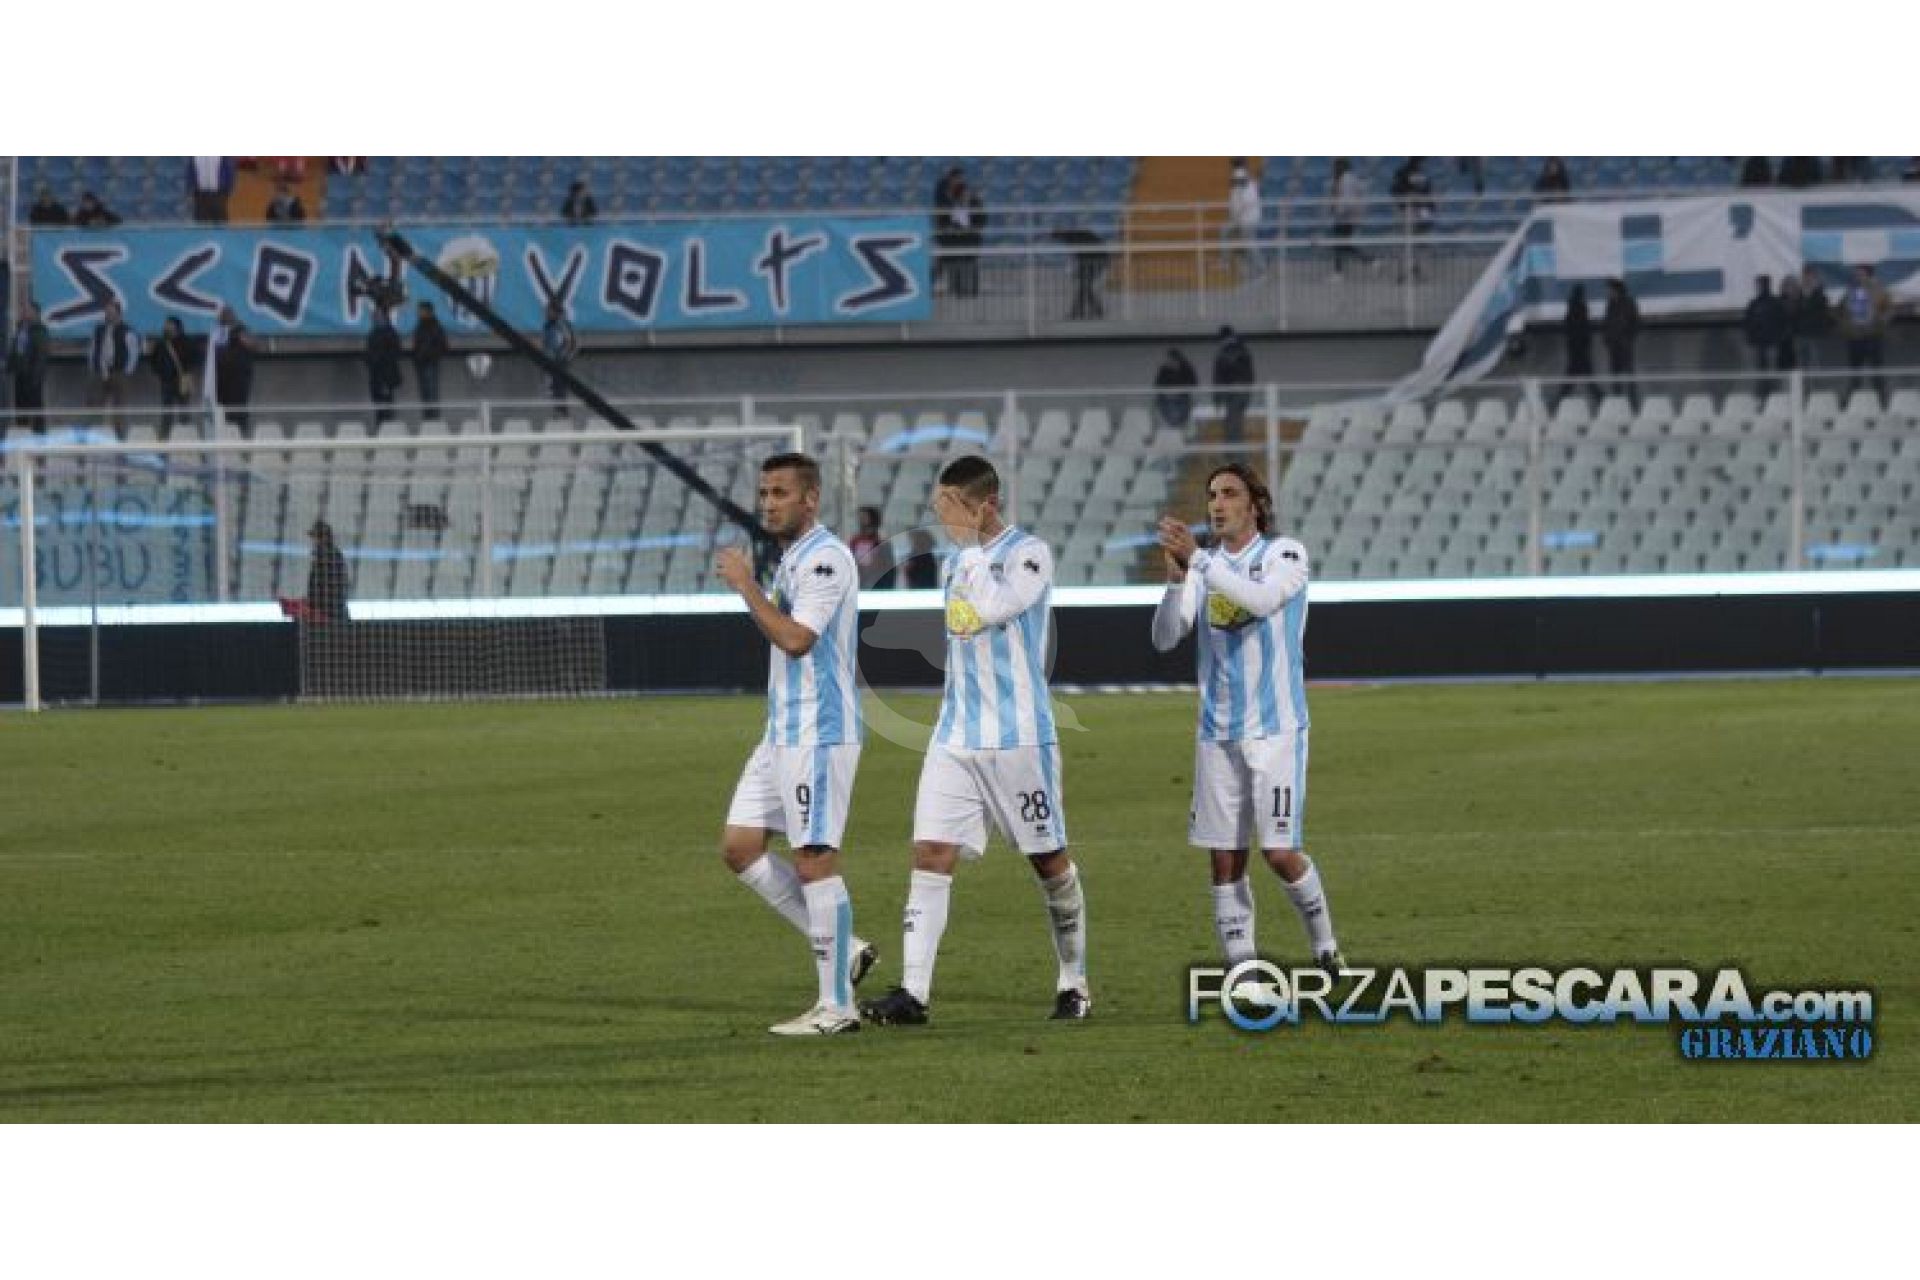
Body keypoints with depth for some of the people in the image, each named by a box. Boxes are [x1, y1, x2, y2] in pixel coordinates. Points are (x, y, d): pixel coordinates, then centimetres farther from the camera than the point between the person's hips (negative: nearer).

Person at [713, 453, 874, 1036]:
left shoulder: (826, 557, -14)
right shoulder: (792, 557, 17)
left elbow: (796, 639, -25)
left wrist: (745, 584, -19)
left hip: (819, 734, -10)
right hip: (782, 731, 10)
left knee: (814, 859, -8)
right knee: (739, 847, 7)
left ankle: (836, 1006, -3)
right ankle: (844, 949, 13)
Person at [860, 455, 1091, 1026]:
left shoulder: (1029, 553, -8)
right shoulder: (956, 561, 14)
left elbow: (995, 607, -26)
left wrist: (968, 540, -20)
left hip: (1019, 737, -6)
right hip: (956, 737, 6)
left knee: (1049, 860, 5)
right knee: (930, 854, -8)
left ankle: (1073, 983, 20)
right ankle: (913, 991, -13)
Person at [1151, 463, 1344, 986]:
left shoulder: (1285, 554, -5)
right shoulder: (1204, 566, 8)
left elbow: (1262, 600, -26)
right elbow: (1165, 639, -1)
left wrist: (1196, 558, -32)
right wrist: (1176, 578, -17)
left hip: (1275, 728, -4)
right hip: (1218, 733, 4)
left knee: (1280, 853, -9)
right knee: (1225, 860, 1)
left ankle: (1324, 945, 15)